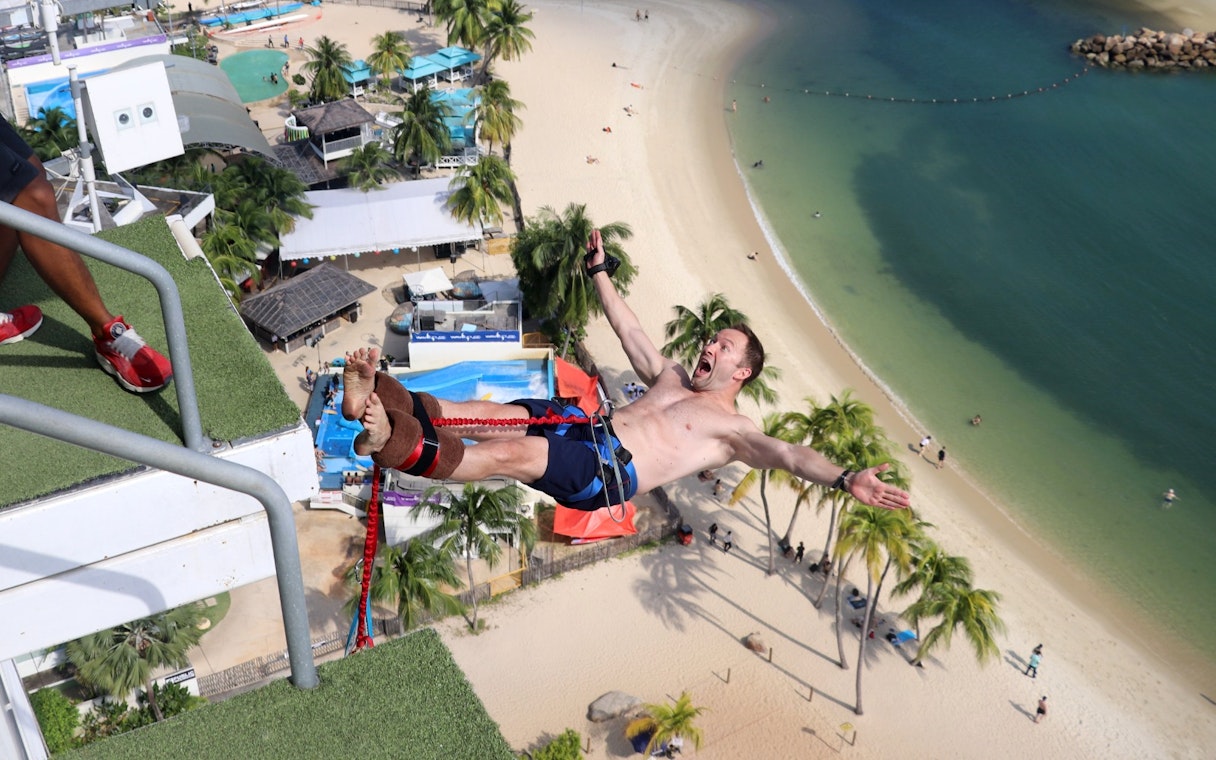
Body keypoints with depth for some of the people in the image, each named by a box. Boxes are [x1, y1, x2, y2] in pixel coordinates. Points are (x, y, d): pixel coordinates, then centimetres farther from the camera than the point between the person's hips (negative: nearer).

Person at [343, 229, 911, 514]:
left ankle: (395, 446, -45)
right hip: (587, 426, 7)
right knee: (495, 415, -15)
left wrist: (845, 479, -30)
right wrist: (600, 271, 34)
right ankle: (381, 398, -28)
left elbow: (786, 455, -11)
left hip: (609, 470, -7)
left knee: (520, 452, -29)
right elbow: (628, 329, 33)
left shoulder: (732, 428, 6)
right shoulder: (672, 378, 28)